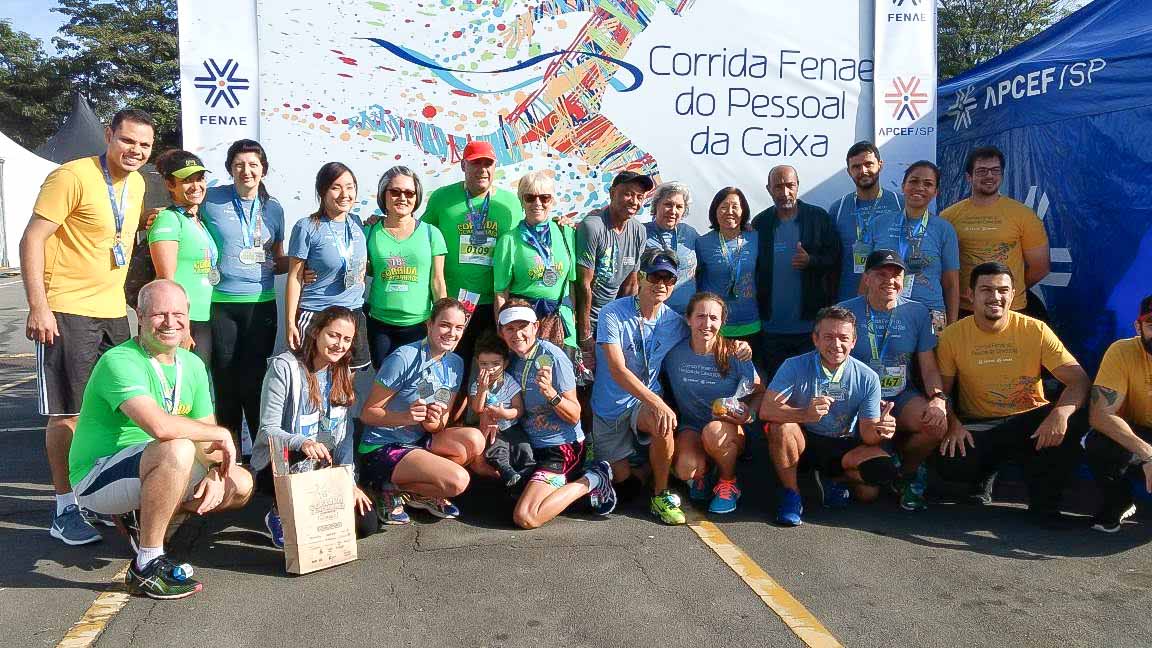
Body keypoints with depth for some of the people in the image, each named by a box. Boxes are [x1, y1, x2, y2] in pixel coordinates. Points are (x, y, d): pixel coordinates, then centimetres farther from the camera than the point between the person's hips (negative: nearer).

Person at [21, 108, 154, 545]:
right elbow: (32, 240, -16)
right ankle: (66, 509, 9)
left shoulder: (136, 184, 9)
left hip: (113, 312, 7)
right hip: (66, 312, -7)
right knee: (68, 412, -1)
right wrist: (38, 307, -21)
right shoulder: (72, 176, -14)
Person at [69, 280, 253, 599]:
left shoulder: (193, 365, 4)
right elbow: (160, 426, -39)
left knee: (240, 485, -1)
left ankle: (142, 517, 13)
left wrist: (216, 474, -14)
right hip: (96, 478, -8)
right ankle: (146, 567, -23)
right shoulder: (120, 362, -22)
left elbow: (206, 437, 6)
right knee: (176, 450, -36)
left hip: (147, 473, 8)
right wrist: (222, 435, -25)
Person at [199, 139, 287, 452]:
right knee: (225, 380, 5)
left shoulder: (273, 208, 9)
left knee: (254, 380, 2)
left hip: (261, 303, 1)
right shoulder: (212, 199, 0)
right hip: (221, 302, -1)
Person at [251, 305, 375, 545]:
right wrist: (303, 444, -36)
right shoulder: (284, 367, -14)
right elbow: (268, 430, -16)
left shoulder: (342, 373, 4)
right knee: (305, 458, -38)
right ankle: (280, 515, -8)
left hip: (324, 465, 5)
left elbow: (343, 435, 1)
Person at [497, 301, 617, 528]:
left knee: (525, 518, -21)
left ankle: (590, 481, -2)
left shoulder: (552, 356, -17)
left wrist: (550, 392, -33)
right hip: (531, 445, 8)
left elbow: (574, 416, -15)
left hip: (562, 446, -8)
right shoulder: (512, 358, 3)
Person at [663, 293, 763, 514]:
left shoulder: (733, 355, -10)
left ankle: (728, 482, -6)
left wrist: (749, 413, -19)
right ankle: (701, 473, 10)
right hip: (690, 427, 1)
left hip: (729, 427, -1)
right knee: (687, 469, -31)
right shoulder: (675, 353, -7)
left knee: (713, 431, -38)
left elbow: (759, 392, 1)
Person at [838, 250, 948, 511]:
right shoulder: (846, 312, -3)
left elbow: (929, 368, 7)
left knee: (937, 423, -27)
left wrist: (938, 399, -15)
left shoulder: (917, 313, 6)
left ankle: (907, 474, 6)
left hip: (902, 396, 3)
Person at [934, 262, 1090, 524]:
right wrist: (953, 424, -23)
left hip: (1030, 420, 1)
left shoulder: (1036, 330, -7)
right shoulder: (952, 335, -6)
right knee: (950, 464, -30)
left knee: (1073, 423, -30)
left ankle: (1044, 503, -7)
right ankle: (985, 473, 11)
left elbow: (1079, 379, -12)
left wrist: (1061, 412, -34)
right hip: (977, 427, 0)